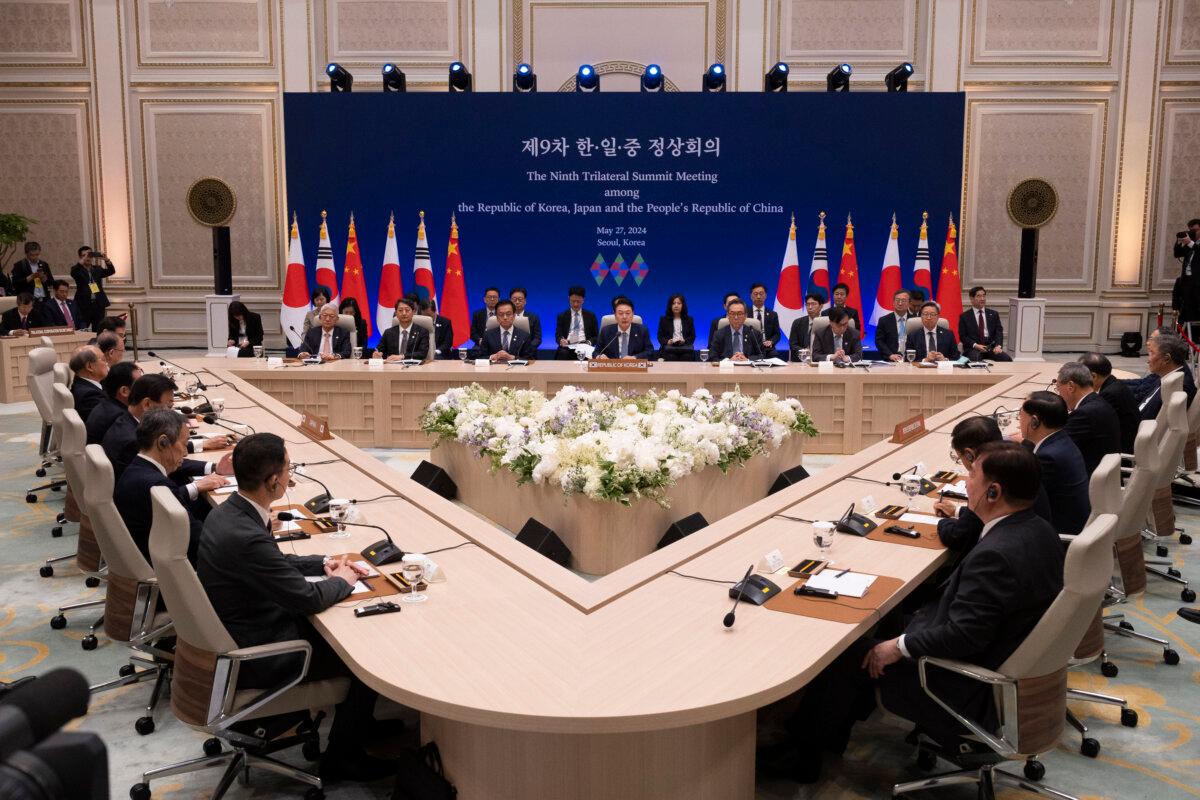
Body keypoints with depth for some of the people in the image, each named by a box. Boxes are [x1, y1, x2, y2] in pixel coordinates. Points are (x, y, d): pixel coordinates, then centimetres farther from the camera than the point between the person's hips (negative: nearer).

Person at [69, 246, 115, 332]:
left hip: (98, 305, 3)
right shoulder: (77, 269, 4)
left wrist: (106, 260, -18)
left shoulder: (97, 268, 14)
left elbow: (111, 271, 0)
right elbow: (73, 273, -18)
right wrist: (82, 261, -30)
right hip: (84, 306, -3)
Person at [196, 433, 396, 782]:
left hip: (235, 634, 9)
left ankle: (359, 723, 33)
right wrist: (341, 581, -5)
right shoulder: (246, 537, -33)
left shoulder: (228, 512, -3)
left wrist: (324, 563, 5)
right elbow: (309, 598, -24)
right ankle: (342, 758, 18)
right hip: (253, 656, -9)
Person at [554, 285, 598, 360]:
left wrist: (589, 342, -10)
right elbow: (558, 335, 7)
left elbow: (596, 336, 13)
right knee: (562, 353, -36)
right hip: (567, 349, 0)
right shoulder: (562, 316, 16)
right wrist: (561, 340, -18)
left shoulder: (590, 316, 16)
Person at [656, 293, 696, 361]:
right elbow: (660, 336, 11)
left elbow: (693, 336, 12)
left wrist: (684, 341, -10)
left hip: (685, 349, 1)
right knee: (671, 358, -32)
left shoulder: (689, 319, 19)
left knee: (686, 357, -31)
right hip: (669, 349, -1)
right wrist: (667, 342, -11)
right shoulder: (663, 319, 17)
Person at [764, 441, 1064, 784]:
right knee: (888, 618, 19)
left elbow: (962, 636, -30)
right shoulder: (1038, 528, -1)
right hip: (1007, 662, 10)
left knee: (848, 652, 0)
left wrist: (900, 647, -18)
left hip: (971, 692, -10)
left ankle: (803, 752, 20)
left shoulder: (995, 555, -32)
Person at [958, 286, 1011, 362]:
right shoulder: (964, 316, 8)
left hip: (991, 347, 3)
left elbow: (999, 332, 8)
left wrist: (998, 345, -12)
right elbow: (963, 336, 2)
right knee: (974, 358, -38)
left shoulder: (993, 314, 17)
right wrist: (975, 345, -15)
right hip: (973, 348, -3)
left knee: (1007, 359, -24)